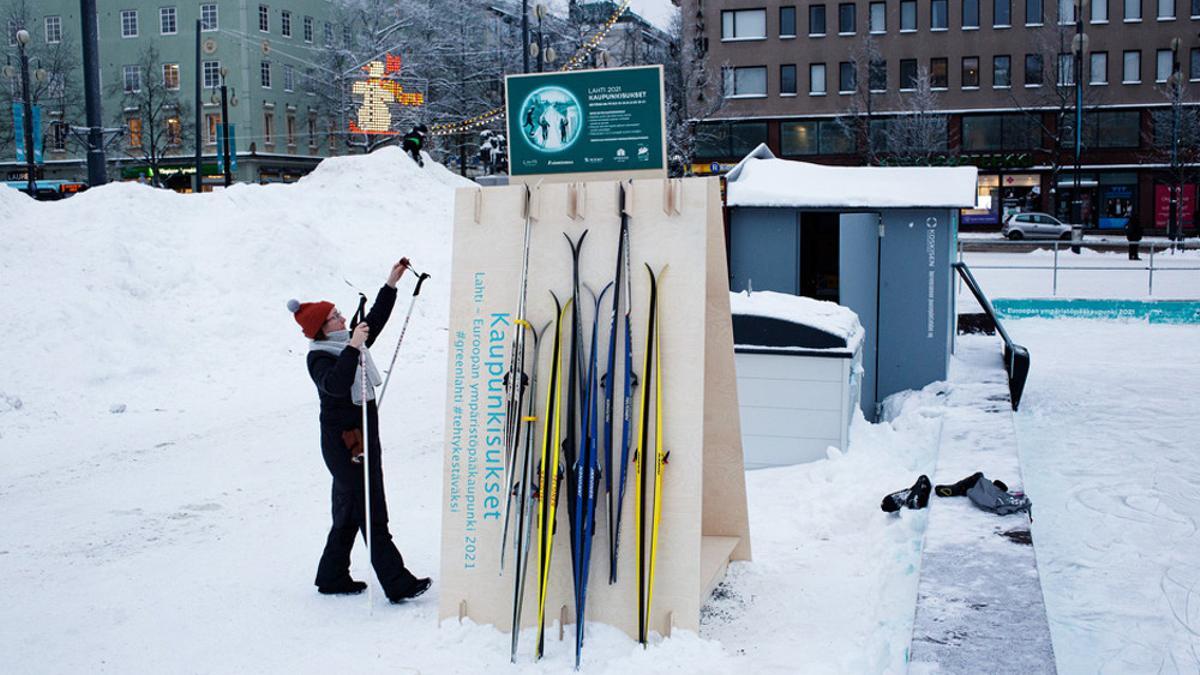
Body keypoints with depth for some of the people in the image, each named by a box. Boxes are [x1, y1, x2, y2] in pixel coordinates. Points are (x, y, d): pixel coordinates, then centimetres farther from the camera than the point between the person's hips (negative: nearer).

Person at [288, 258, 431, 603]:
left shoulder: (348, 345, 12)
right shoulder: (319, 357, -13)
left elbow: (375, 321, 25)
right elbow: (336, 384, -33)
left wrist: (391, 284, 22)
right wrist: (353, 348, -38)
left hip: (365, 437, 9)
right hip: (343, 442, -9)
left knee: (349, 512, 16)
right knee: (371, 513, -9)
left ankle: (332, 578, 27)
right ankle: (397, 584, -9)